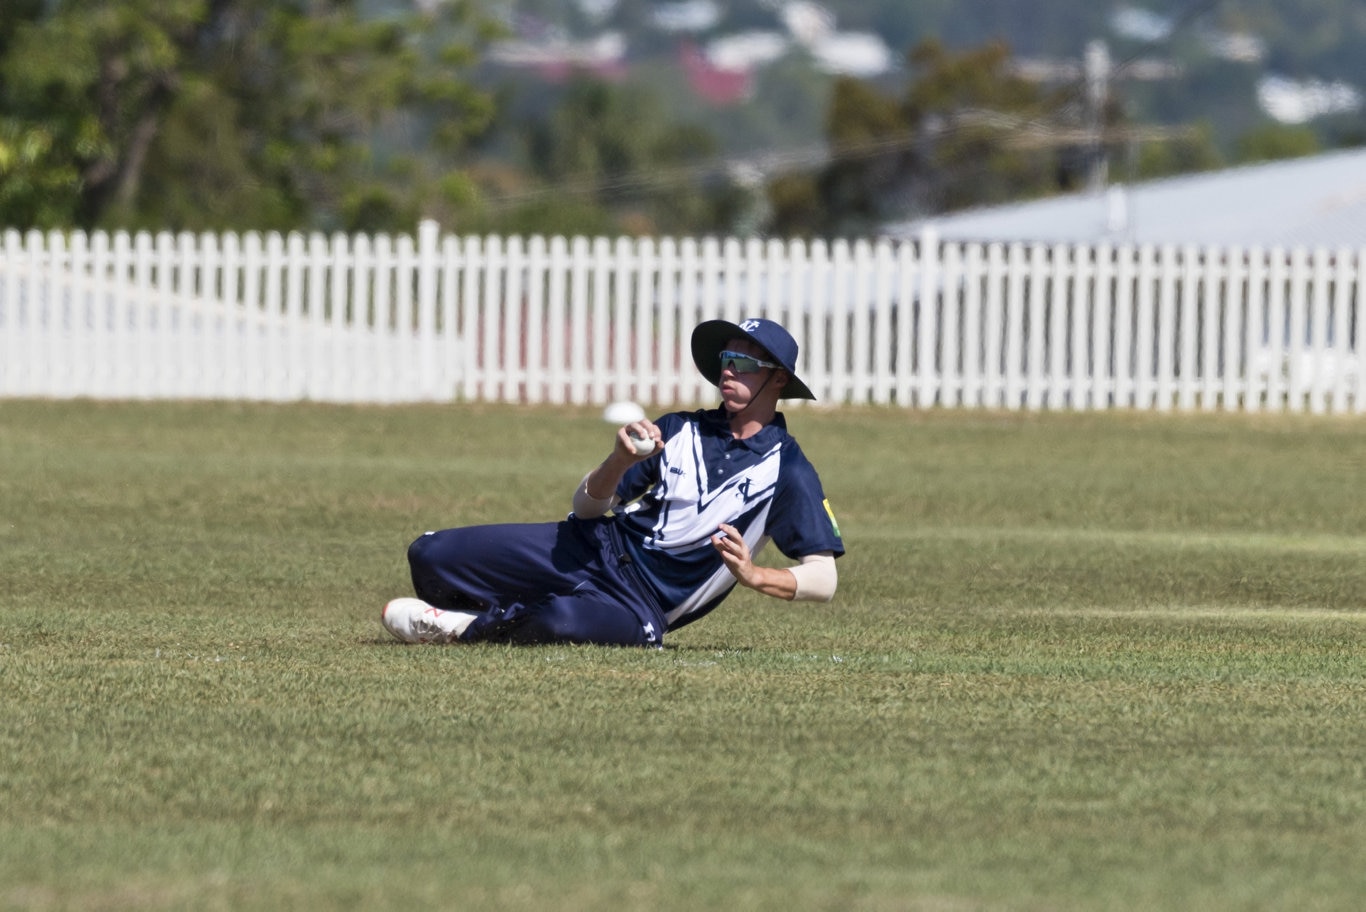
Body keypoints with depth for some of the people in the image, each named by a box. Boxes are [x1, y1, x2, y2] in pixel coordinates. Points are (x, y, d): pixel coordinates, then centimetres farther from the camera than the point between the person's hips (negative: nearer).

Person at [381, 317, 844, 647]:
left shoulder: (788, 471, -4)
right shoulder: (679, 430, 10)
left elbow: (823, 579, -9)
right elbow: (586, 506, 7)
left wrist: (754, 576, -28)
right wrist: (620, 461, -15)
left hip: (646, 600, -4)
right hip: (595, 548, 4)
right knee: (429, 557, -11)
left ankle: (467, 628, -22)